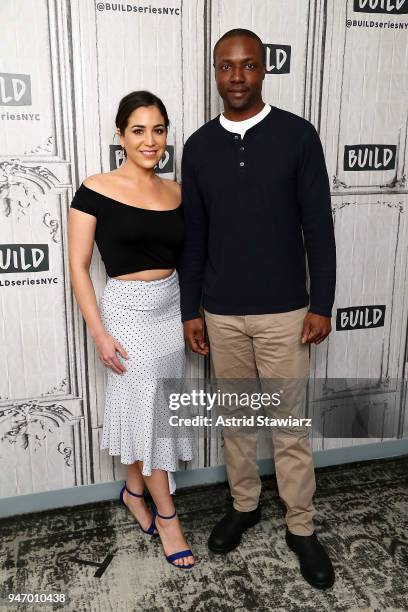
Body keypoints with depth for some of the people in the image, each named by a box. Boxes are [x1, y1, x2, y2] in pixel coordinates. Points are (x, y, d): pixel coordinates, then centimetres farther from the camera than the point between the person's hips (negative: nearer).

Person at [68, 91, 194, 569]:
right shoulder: (96, 190, -11)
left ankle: (133, 490, 39)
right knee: (148, 409, 5)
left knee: (144, 408, 16)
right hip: (127, 312, -5)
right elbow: (78, 266, -10)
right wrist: (98, 332, -14)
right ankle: (166, 514, 23)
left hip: (171, 308, 5)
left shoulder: (175, 192, 4)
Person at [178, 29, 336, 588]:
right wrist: (190, 309, 4)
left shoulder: (298, 135, -4)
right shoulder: (199, 146, 4)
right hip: (221, 314, 3)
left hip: (283, 312, -2)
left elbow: (318, 226, -4)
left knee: (291, 425, 7)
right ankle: (244, 505, 38)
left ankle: (301, 528, 27)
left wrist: (321, 303, -7)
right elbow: (193, 236, 6)